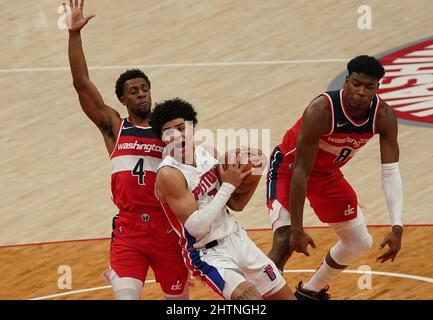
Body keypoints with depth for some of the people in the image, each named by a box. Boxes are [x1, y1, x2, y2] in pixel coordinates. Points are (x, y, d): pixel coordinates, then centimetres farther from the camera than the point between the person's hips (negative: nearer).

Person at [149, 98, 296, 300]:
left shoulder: (206, 154, 1)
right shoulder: (168, 174, -20)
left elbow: (236, 204, 11)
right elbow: (196, 227, -26)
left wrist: (252, 177, -7)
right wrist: (229, 185, -23)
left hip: (236, 238, 7)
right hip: (207, 253, -7)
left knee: (285, 297, 11)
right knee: (250, 297, -30)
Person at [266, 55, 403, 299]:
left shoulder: (384, 116, -21)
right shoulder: (321, 111, -36)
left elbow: (391, 172, -20)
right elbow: (301, 172, -33)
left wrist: (397, 227, -32)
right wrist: (298, 229, -34)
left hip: (327, 173, 6)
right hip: (289, 167, -6)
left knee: (360, 242, 13)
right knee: (285, 242, -25)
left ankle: (311, 291, 34)